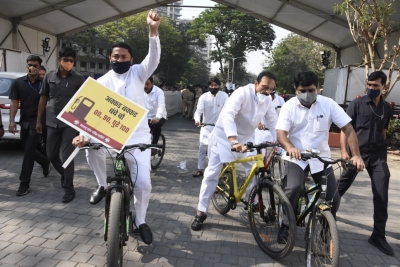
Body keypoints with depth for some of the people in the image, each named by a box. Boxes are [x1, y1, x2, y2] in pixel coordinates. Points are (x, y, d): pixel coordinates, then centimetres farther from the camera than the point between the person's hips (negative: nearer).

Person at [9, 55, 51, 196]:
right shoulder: (18, 82, 5)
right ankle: (45, 162, 45)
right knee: (29, 150, 15)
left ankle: (24, 183, 1)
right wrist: (12, 121, -7)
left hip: (38, 121, -4)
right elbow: (14, 102, 3)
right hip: (24, 121, 5)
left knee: (28, 151, -7)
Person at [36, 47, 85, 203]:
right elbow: (43, 99, 11)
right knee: (51, 155, 11)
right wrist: (39, 120, 9)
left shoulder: (79, 79, -1)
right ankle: (65, 175, 38)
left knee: (66, 156, -3)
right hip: (52, 122, 4)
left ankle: (69, 189, 9)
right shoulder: (49, 76, 6)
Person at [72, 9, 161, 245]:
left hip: (138, 136, -1)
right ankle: (103, 184, 3)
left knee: (143, 182, -6)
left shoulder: (138, 73, 1)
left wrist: (153, 31, -35)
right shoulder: (102, 82, 3)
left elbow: (154, 59, -18)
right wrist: (83, 134, -24)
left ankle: (140, 221, 20)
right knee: (92, 149, -29)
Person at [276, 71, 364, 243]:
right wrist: (290, 148, -40)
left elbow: (348, 128, -9)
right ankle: (285, 226, -3)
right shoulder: (289, 106, -8)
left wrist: (356, 155, -21)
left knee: (333, 197, -5)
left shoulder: (328, 104, -7)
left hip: (321, 158, 2)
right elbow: (281, 133, -17)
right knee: (294, 188, -26)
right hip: (296, 157, -2)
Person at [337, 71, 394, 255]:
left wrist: (382, 152, 17)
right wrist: (344, 151, -17)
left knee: (381, 195, -1)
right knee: (342, 185, 8)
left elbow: (383, 131, 19)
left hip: (378, 155, 3)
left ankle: (378, 235, 8)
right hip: (356, 152, -3)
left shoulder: (387, 108, 8)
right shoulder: (357, 104, -4)